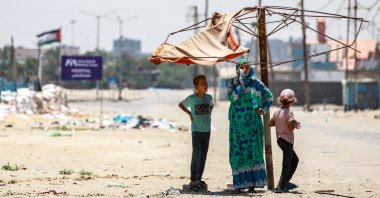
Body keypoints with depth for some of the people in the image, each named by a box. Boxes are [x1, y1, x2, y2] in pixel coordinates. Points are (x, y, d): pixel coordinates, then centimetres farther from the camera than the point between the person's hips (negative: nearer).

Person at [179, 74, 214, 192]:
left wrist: (209, 114, 10)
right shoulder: (191, 98, -8)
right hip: (196, 130, -4)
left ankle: (199, 179, 18)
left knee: (203, 156, 8)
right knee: (196, 155, -9)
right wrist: (189, 113, -1)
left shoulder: (209, 97, 3)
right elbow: (181, 105, 8)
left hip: (207, 130, 4)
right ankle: (193, 180, -5)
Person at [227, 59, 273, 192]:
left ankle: (252, 183, -1)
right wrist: (241, 83, -14)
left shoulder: (256, 83, 7)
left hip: (253, 122, 1)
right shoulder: (232, 82, 5)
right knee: (238, 151, -3)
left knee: (253, 150, -2)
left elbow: (269, 96, 17)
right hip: (238, 122, -1)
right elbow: (232, 97, -12)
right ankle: (239, 183, -1)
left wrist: (263, 110, 6)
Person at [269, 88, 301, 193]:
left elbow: (270, 123, 11)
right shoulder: (289, 113, -16)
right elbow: (290, 127, -25)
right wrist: (296, 124, -6)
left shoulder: (277, 112, 6)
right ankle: (281, 187, -9)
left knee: (295, 160, 23)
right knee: (286, 164, -5)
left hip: (280, 139, 9)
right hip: (287, 140, -8)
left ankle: (285, 181, 24)